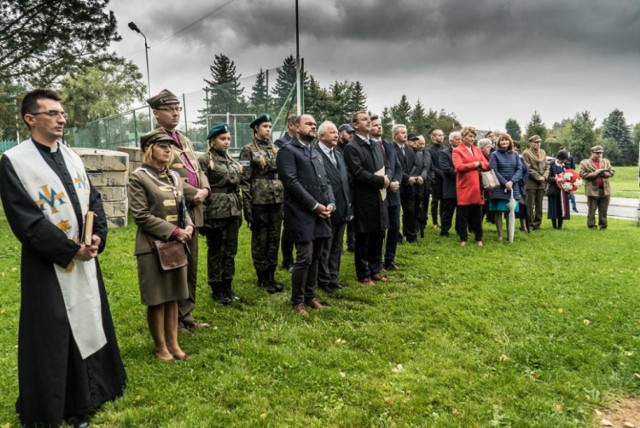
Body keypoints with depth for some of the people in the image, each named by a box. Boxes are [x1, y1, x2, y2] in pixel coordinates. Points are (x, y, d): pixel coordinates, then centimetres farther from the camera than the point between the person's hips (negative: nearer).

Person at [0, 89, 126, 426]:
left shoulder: (72, 157, 9)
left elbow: (93, 199, 9)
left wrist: (98, 236, -8)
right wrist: (71, 249, -17)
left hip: (85, 260, 6)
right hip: (48, 266, -6)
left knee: (89, 327, 16)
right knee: (52, 338, 5)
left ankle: (88, 393, 35)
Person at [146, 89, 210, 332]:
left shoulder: (184, 140, 18)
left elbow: (197, 170, 16)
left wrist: (204, 189, -3)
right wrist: (193, 194, -17)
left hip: (192, 212, 8)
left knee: (191, 267, 14)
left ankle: (186, 315, 27)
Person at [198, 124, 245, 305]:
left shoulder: (231, 160, 13)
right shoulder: (204, 160, -8)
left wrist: (239, 211, 15)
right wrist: (203, 217, -15)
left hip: (232, 212, 7)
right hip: (215, 213, -7)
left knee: (230, 251, 12)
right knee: (216, 251, 4)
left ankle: (227, 286, 24)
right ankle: (216, 289, 16)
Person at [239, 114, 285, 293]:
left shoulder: (275, 149, 12)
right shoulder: (248, 150, -5)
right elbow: (244, 180, -9)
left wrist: (285, 198, 11)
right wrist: (247, 206, -14)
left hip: (277, 200, 5)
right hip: (259, 201, -5)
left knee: (274, 240, 11)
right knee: (260, 241, 5)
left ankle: (271, 276, 22)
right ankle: (262, 278, 17)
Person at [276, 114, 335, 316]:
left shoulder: (316, 153, 22)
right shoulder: (288, 151, -4)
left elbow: (325, 181, 17)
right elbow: (292, 182, -14)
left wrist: (331, 203, -1)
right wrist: (314, 205, -16)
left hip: (321, 213, 7)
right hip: (302, 213, -7)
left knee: (315, 258, 12)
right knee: (304, 258, -7)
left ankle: (310, 296, 25)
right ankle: (297, 301, 9)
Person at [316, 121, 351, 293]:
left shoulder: (338, 154, 14)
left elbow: (346, 180, 14)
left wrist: (349, 206, 10)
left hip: (342, 209, 8)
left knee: (337, 247, 16)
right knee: (324, 249, 7)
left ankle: (333, 278, 29)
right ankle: (324, 281, 20)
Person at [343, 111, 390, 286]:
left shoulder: (377, 145, 14)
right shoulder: (352, 147, -11)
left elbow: (386, 167, 16)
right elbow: (358, 173, -19)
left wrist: (387, 178, -6)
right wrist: (381, 181, -15)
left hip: (379, 197, 7)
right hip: (364, 200, -7)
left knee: (378, 237, 14)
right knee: (363, 239, 4)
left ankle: (375, 270, 28)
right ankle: (363, 275, 16)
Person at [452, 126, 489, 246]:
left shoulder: (477, 150, 17)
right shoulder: (457, 151, -2)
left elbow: (486, 164, 12)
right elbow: (459, 166, -17)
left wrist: (479, 164, -8)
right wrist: (474, 164, -7)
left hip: (477, 186, 5)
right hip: (464, 187, -5)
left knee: (477, 214, 9)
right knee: (463, 214, 2)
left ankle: (479, 238, 18)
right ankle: (463, 238, 12)